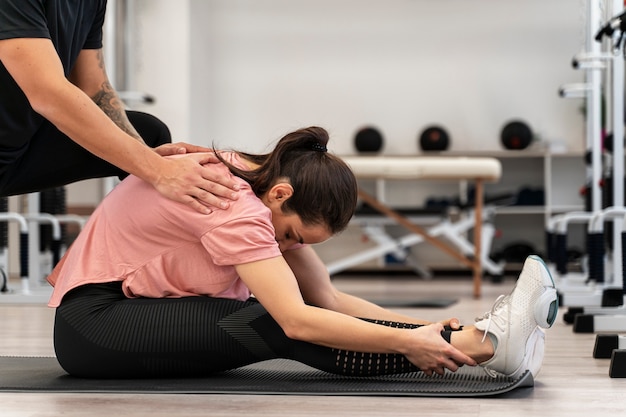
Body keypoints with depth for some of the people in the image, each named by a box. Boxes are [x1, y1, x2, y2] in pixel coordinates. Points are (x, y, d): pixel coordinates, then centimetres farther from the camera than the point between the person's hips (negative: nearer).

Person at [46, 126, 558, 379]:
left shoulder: (264, 181, 1)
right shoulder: (233, 207, -27)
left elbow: (327, 298, -3)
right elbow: (297, 320, -36)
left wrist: (418, 327, -14)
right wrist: (407, 342, -35)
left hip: (145, 311, 9)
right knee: (285, 329, -25)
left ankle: (480, 337, -16)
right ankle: (482, 344, -29)